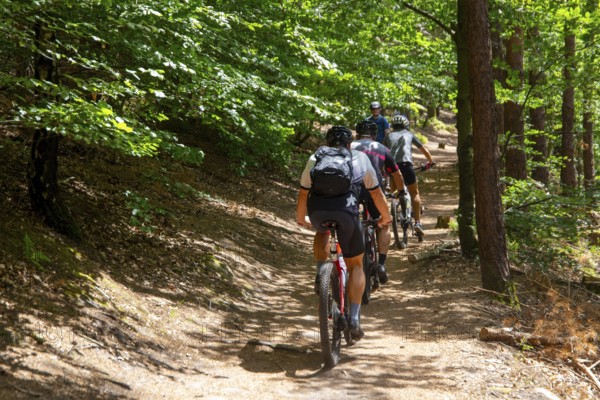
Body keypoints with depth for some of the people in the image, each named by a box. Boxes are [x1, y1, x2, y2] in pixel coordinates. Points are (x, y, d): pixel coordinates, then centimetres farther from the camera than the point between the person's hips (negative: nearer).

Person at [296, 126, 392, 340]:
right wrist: (386, 216, 45)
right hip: (346, 211, -1)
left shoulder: (315, 158, 27)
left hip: (317, 210, 1)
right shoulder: (360, 158, 25)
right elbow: (376, 193, 30)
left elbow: (303, 193, 31)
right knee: (355, 265, 15)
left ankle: (321, 272, 18)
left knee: (322, 232, 38)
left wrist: (300, 218, 47)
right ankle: (354, 319, 6)